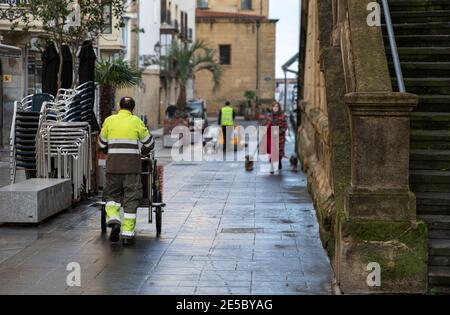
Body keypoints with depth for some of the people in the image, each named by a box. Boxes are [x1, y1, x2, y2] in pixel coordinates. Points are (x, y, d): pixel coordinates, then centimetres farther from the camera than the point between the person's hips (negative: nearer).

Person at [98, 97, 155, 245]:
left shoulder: (109, 120, 8)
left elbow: (102, 144, 16)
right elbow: (149, 142, 12)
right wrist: (142, 153, 32)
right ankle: (128, 233, 0)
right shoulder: (136, 121, 4)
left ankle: (113, 219, -10)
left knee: (112, 194, 15)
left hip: (113, 162, 1)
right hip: (132, 163, -1)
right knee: (131, 197, 3)